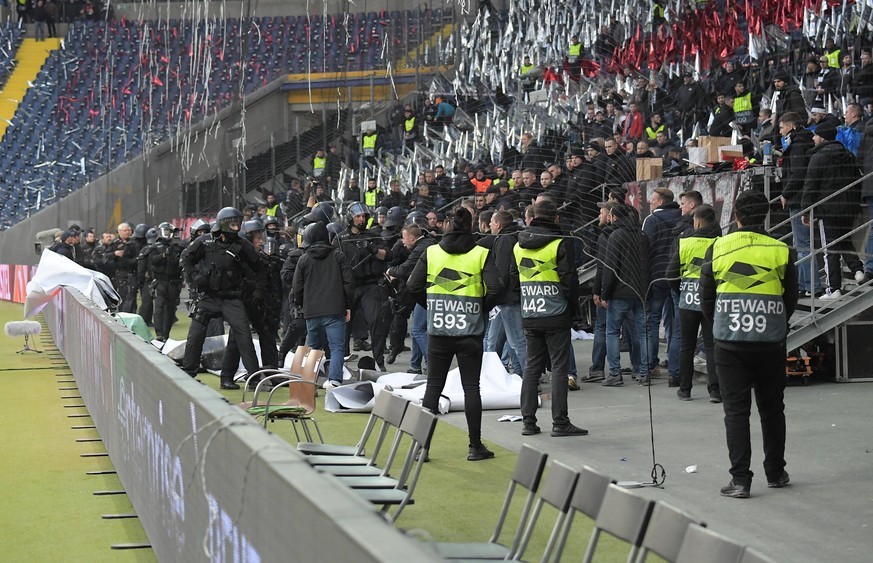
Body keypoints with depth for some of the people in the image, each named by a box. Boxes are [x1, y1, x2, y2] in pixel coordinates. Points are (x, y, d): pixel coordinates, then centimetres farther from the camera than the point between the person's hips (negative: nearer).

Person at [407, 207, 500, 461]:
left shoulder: (431, 252, 1)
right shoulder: (481, 254, -4)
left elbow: (413, 286, -2)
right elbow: (494, 288, -13)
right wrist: (481, 309, 4)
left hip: (438, 332, 2)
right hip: (470, 332, -1)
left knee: (433, 386, 9)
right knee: (471, 387, 5)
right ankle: (475, 447, 8)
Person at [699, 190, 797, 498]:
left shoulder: (717, 249, -3)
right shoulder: (781, 251, -3)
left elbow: (706, 298, 4)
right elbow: (790, 299, 6)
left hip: (729, 344, -1)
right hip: (771, 343, 1)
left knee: (735, 410, 3)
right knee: (772, 408, 15)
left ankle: (740, 479, -2)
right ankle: (775, 473, 24)